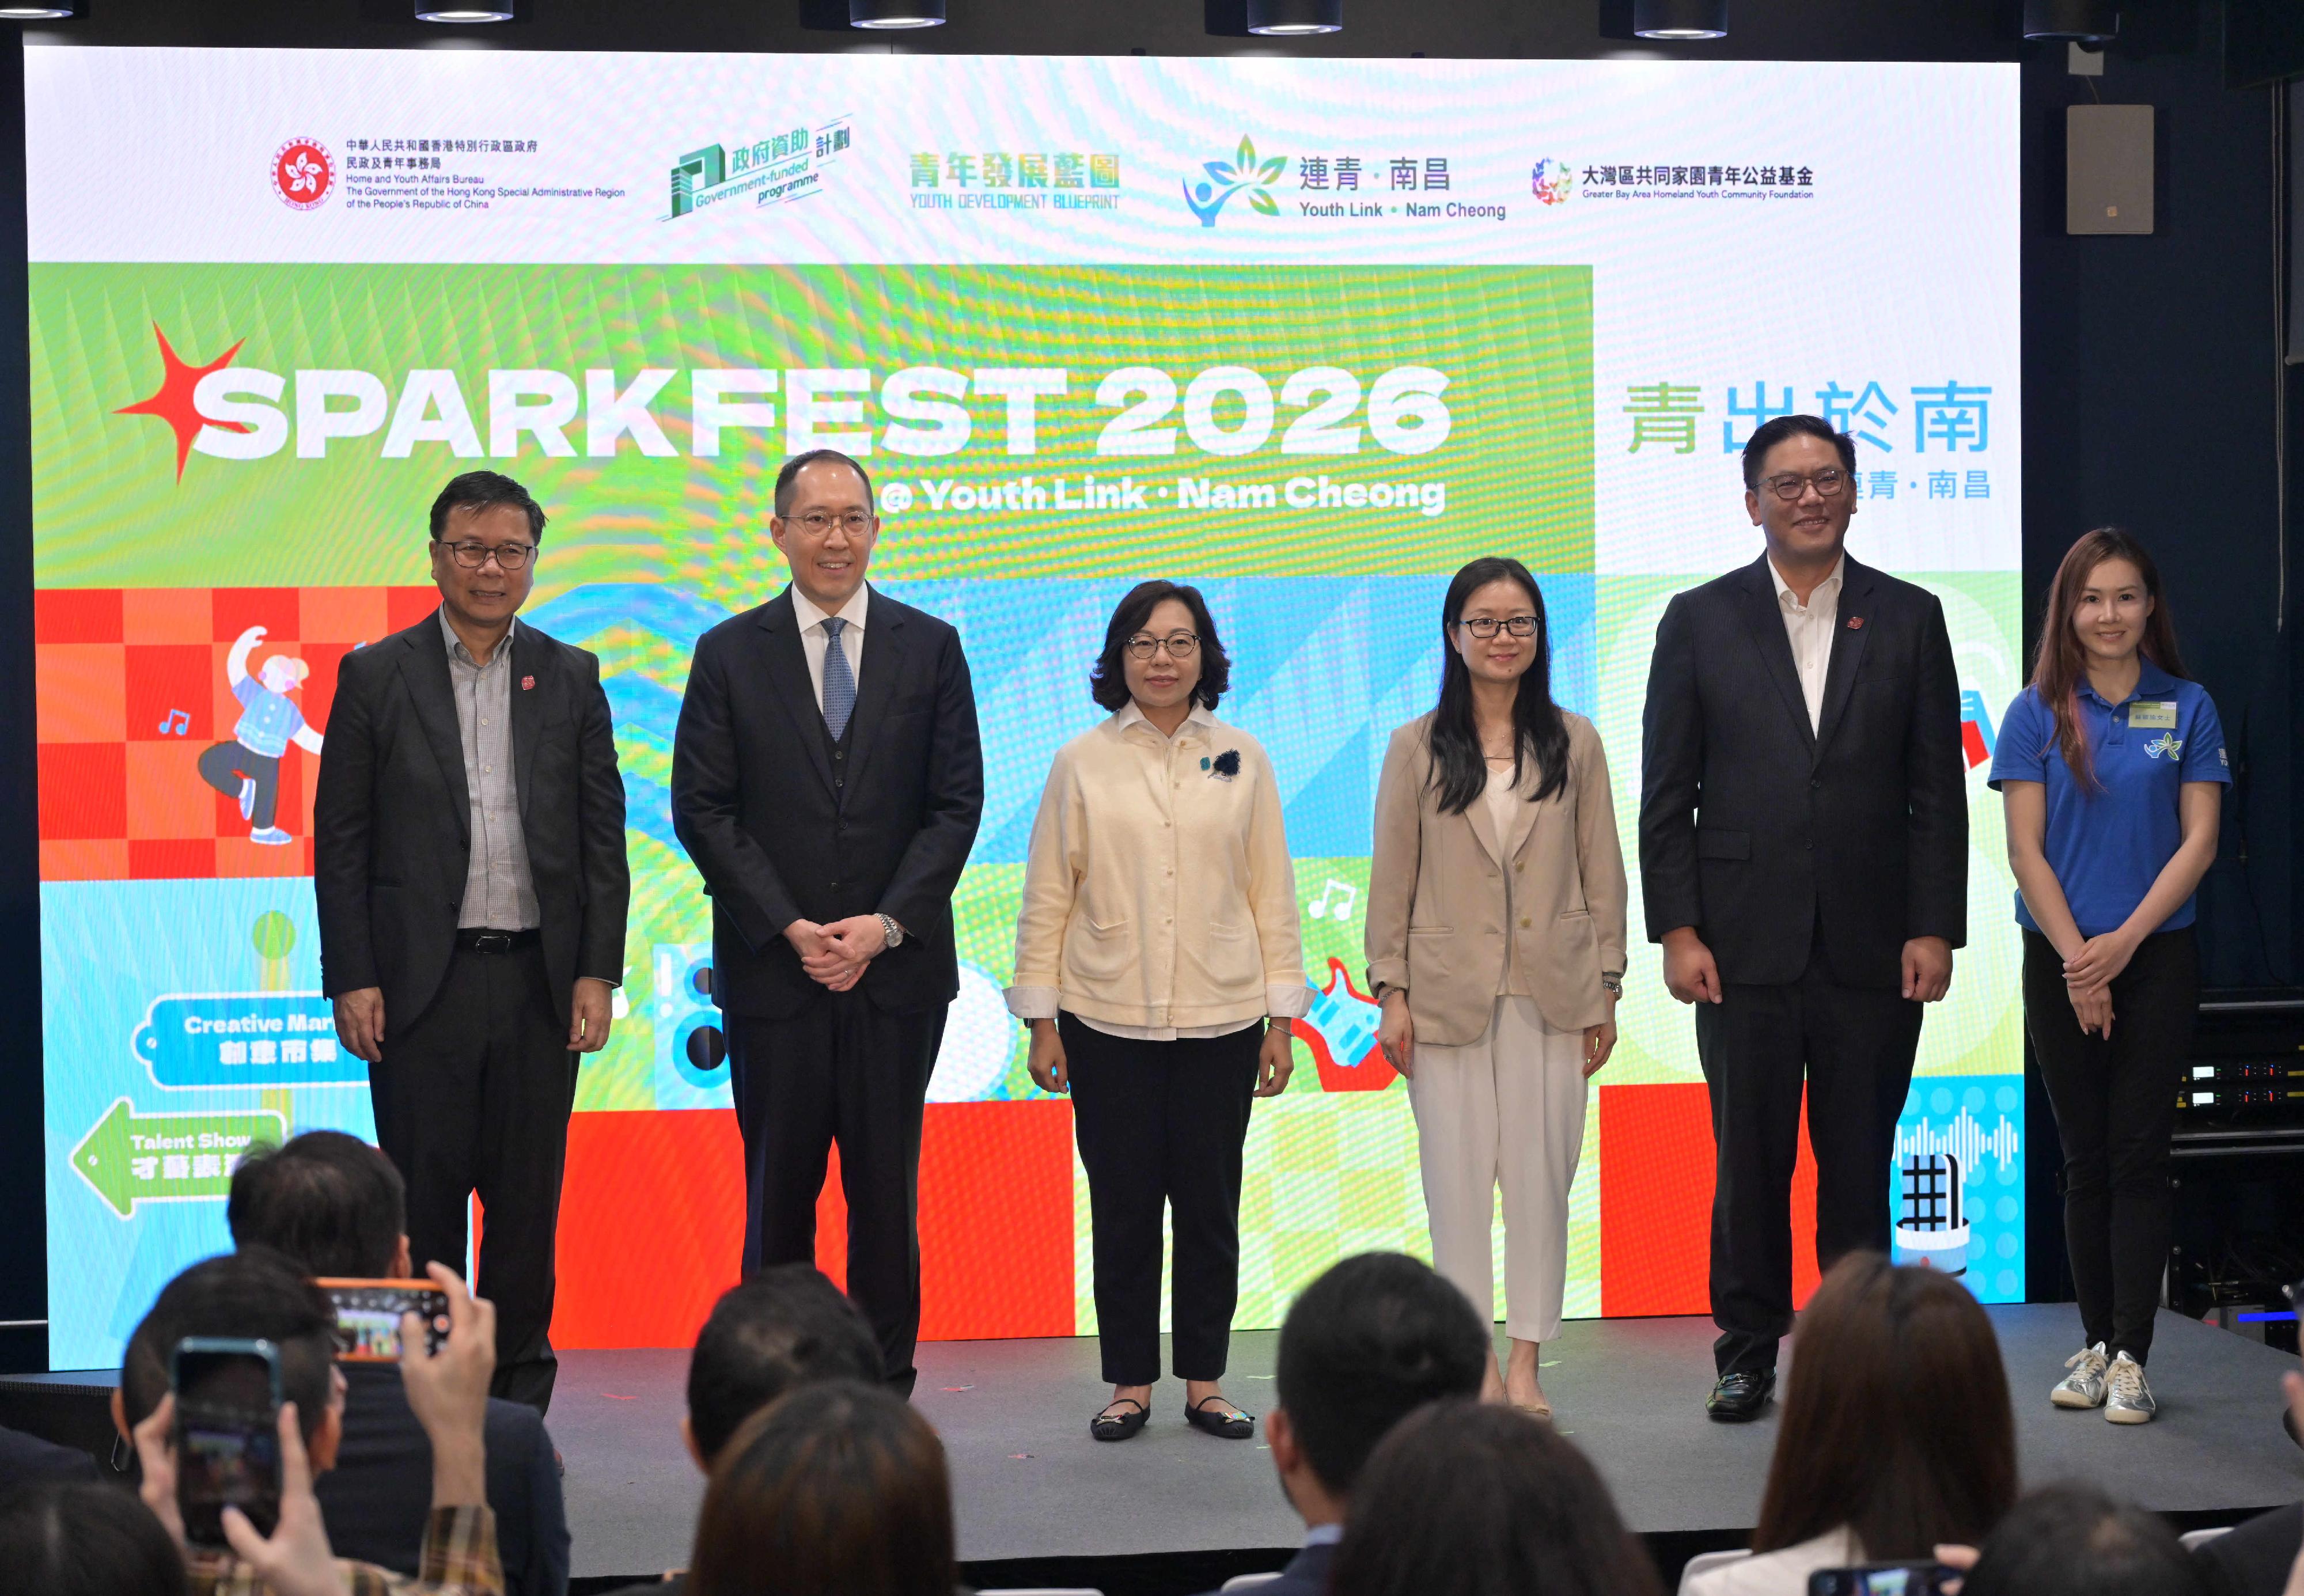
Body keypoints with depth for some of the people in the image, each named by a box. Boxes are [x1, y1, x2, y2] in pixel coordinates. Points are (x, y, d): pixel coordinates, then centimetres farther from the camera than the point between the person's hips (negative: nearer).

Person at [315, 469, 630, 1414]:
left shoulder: (570, 679, 9)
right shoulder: (375, 677, 4)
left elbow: (603, 833, 8)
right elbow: (341, 840, 2)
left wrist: (597, 972, 0)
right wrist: (350, 980, -6)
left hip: (539, 981, 2)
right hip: (420, 982, -2)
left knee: (528, 1202, 6)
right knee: (423, 1201, 1)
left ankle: (517, 1398, 16)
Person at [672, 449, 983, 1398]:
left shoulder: (930, 649, 7)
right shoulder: (729, 655, 4)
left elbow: (956, 806, 2)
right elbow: (702, 810, 0)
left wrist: (885, 925, -10)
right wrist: (790, 928, -10)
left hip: (898, 967, 1)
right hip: (771, 967, -1)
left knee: (887, 1190, 5)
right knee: (778, 1191, 3)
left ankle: (885, 1387, 12)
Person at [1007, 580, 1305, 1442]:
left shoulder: (1242, 760, 6)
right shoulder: (1082, 763, 3)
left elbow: (1273, 893, 7)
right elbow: (1046, 897, 4)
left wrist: (1282, 1020, 3)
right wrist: (1040, 1022, -1)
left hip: (1221, 1017, 1)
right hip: (1107, 1018, -1)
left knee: (1210, 1205, 5)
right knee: (1122, 1207, 3)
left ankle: (1205, 1381, 15)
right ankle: (1129, 1384, 12)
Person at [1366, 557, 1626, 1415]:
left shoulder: (1574, 742, 6)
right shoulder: (1418, 748, 3)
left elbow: (1603, 871, 7)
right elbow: (1392, 878, 4)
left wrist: (1606, 989, 4)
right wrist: (1392, 993, -1)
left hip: (1551, 991, 1)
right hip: (1448, 992, -1)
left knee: (1542, 1176, 2)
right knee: (1457, 1178, 2)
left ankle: (1526, 1362, 10)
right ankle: (1475, 1360, 11)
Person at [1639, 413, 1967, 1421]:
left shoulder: (1909, 619, 7)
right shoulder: (1700, 621, 5)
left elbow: (1938, 790, 5)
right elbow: (1667, 794, 3)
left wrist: (1934, 929, -2)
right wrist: (1676, 930, -5)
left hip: (1873, 949, 1)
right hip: (1747, 948, -1)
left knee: (1860, 1164, 6)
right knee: (1750, 1166, 4)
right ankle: (1748, 1354, 14)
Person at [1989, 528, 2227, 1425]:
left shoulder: (2187, 709, 3)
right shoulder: (2039, 713, 2)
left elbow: (2199, 842, -1)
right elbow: (2026, 849, -1)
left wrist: (2123, 943, -10)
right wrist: (2077, 958, -9)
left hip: (2157, 955, -1)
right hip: (2061, 959, 1)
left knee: (2139, 1155, -3)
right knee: (2085, 1159, 5)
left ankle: (2132, 1358, -3)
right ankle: (2095, 1344, 13)